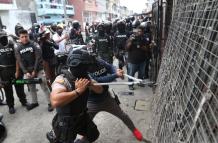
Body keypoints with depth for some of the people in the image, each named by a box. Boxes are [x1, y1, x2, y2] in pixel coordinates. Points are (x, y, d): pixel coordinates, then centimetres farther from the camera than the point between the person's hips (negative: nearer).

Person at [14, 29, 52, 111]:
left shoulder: (34, 45, -6)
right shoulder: (17, 48, 3)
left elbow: (38, 58, -10)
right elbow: (20, 61, 0)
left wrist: (34, 70, -13)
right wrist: (26, 72, -11)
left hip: (38, 69, -3)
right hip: (27, 71, 4)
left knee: (44, 86, -2)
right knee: (31, 88, 15)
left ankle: (50, 103, 8)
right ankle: (34, 102, 32)